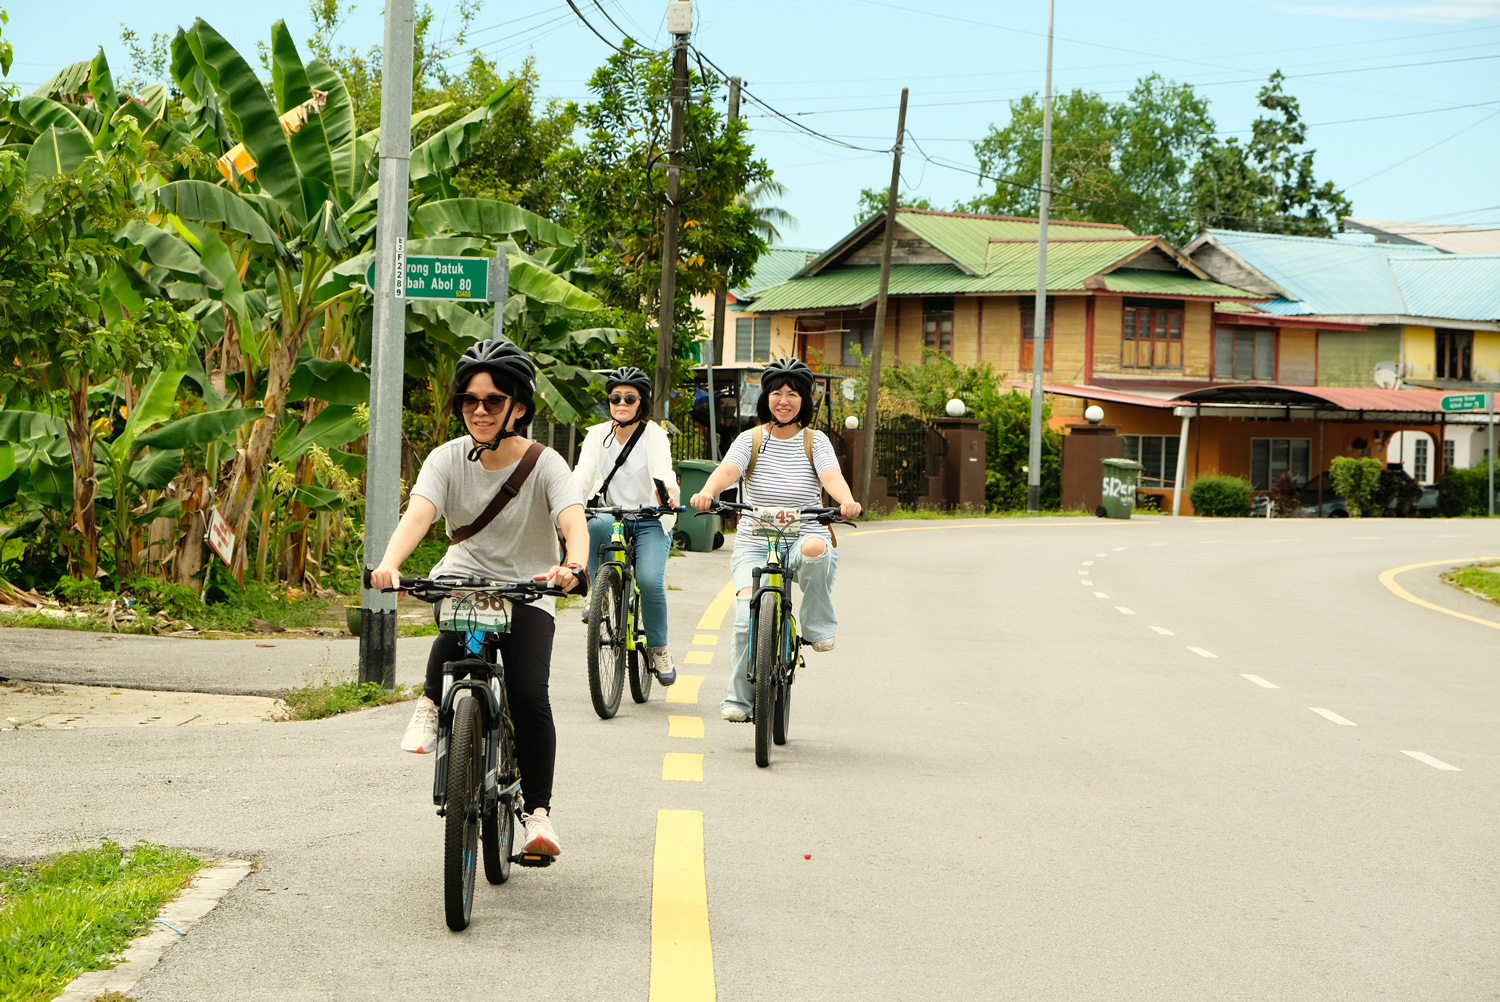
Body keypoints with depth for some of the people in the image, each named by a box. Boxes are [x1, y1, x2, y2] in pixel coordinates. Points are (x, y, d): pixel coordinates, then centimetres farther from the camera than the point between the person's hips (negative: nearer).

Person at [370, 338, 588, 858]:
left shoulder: (544, 464, -12)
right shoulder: (448, 459, -7)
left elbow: (574, 522, -29)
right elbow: (418, 513, -23)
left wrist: (572, 567, -53)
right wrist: (389, 563, -44)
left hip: (527, 591, -1)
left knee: (529, 696, -21)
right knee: (458, 626, -37)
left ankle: (538, 810, -6)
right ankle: (432, 700, -8)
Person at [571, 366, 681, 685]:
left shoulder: (654, 435, -6)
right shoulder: (598, 435, 2)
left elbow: (663, 467, -25)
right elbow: (583, 474, -12)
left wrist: (667, 490, -49)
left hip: (651, 520, -2)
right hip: (613, 516, 2)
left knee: (650, 580, -24)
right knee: (588, 526, -35)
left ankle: (659, 649, -5)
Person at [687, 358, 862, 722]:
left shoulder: (815, 442, 5)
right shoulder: (751, 440, 5)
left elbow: (831, 476, -14)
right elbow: (727, 470, -14)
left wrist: (847, 501, -38)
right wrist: (706, 493, -38)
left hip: (804, 538, 0)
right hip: (754, 545, 1)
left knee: (816, 549, -38)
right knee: (748, 611, -24)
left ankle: (818, 627, -13)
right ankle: (739, 698, -8)